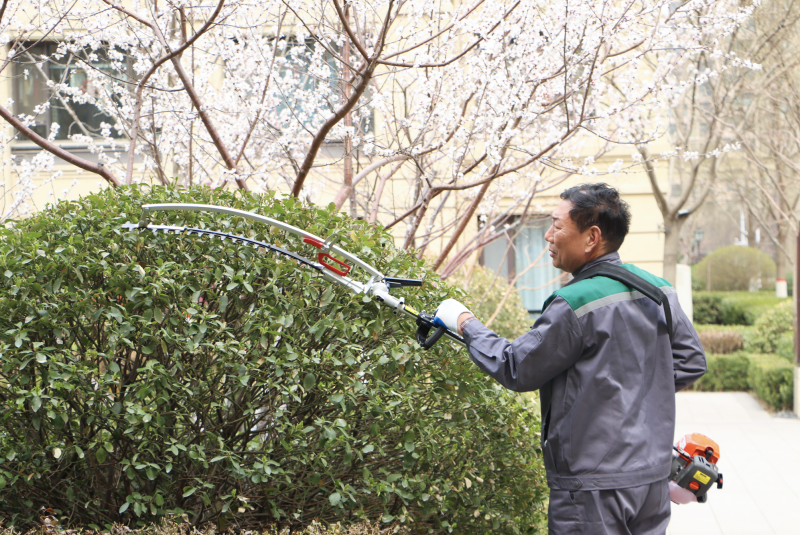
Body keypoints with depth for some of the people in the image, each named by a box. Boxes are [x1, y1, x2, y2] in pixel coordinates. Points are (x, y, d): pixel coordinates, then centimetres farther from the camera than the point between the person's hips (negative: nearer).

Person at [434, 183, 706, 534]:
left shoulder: (576, 304, -18)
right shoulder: (660, 291, 6)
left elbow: (516, 370, -9)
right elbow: (691, 361, 14)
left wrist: (466, 324, 4)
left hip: (594, 488, -8)